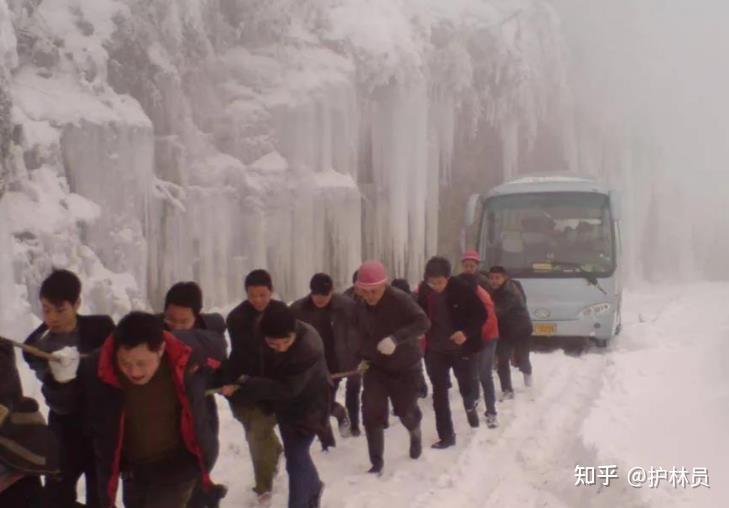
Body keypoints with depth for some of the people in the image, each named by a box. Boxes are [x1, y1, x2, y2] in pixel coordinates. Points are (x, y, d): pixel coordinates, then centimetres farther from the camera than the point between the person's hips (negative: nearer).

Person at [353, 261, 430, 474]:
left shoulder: (400, 299, -23)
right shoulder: (361, 307, -3)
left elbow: (423, 323, -33)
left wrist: (396, 338, -44)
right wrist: (364, 358, 6)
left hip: (405, 366, -4)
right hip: (375, 367, 4)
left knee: (405, 410, 11)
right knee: (372, 414, -9)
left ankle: (415, 432, 49)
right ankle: (377, 463, 1)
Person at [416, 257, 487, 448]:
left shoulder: (462, 289, -19)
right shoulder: (424, 292, -8)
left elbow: (481, 314, -13)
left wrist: (467, 332, -27)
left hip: (463, 348, -3)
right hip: (436, 350, 3)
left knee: (468, 388, 6)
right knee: (439, 393, 2)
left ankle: (471, 406, 43)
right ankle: (446, 436, 12)